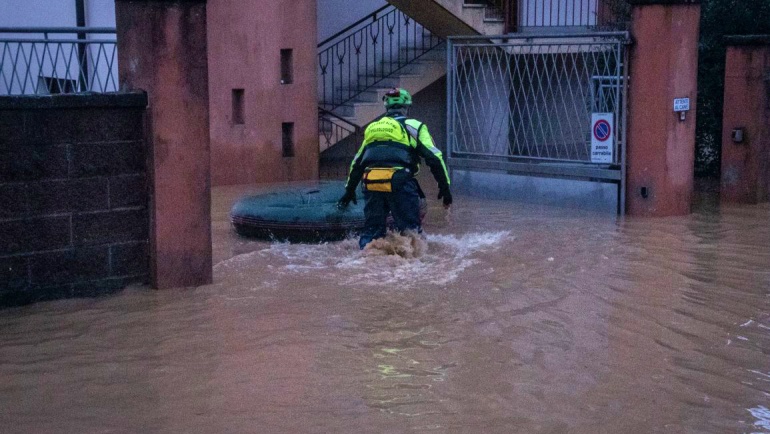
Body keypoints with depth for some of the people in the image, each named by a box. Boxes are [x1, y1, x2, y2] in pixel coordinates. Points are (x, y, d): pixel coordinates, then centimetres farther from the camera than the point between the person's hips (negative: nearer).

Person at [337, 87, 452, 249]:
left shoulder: (372, 127, 26)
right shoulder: (413, 126, 11)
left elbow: (357, 162, 31)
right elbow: (434, 158, 4)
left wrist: (349, 189, 39)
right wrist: (445, 187, 8)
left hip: (371, 184, 4)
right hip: (400, 183, -4)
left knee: (372, 228, 13)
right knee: (410, 230, 1)